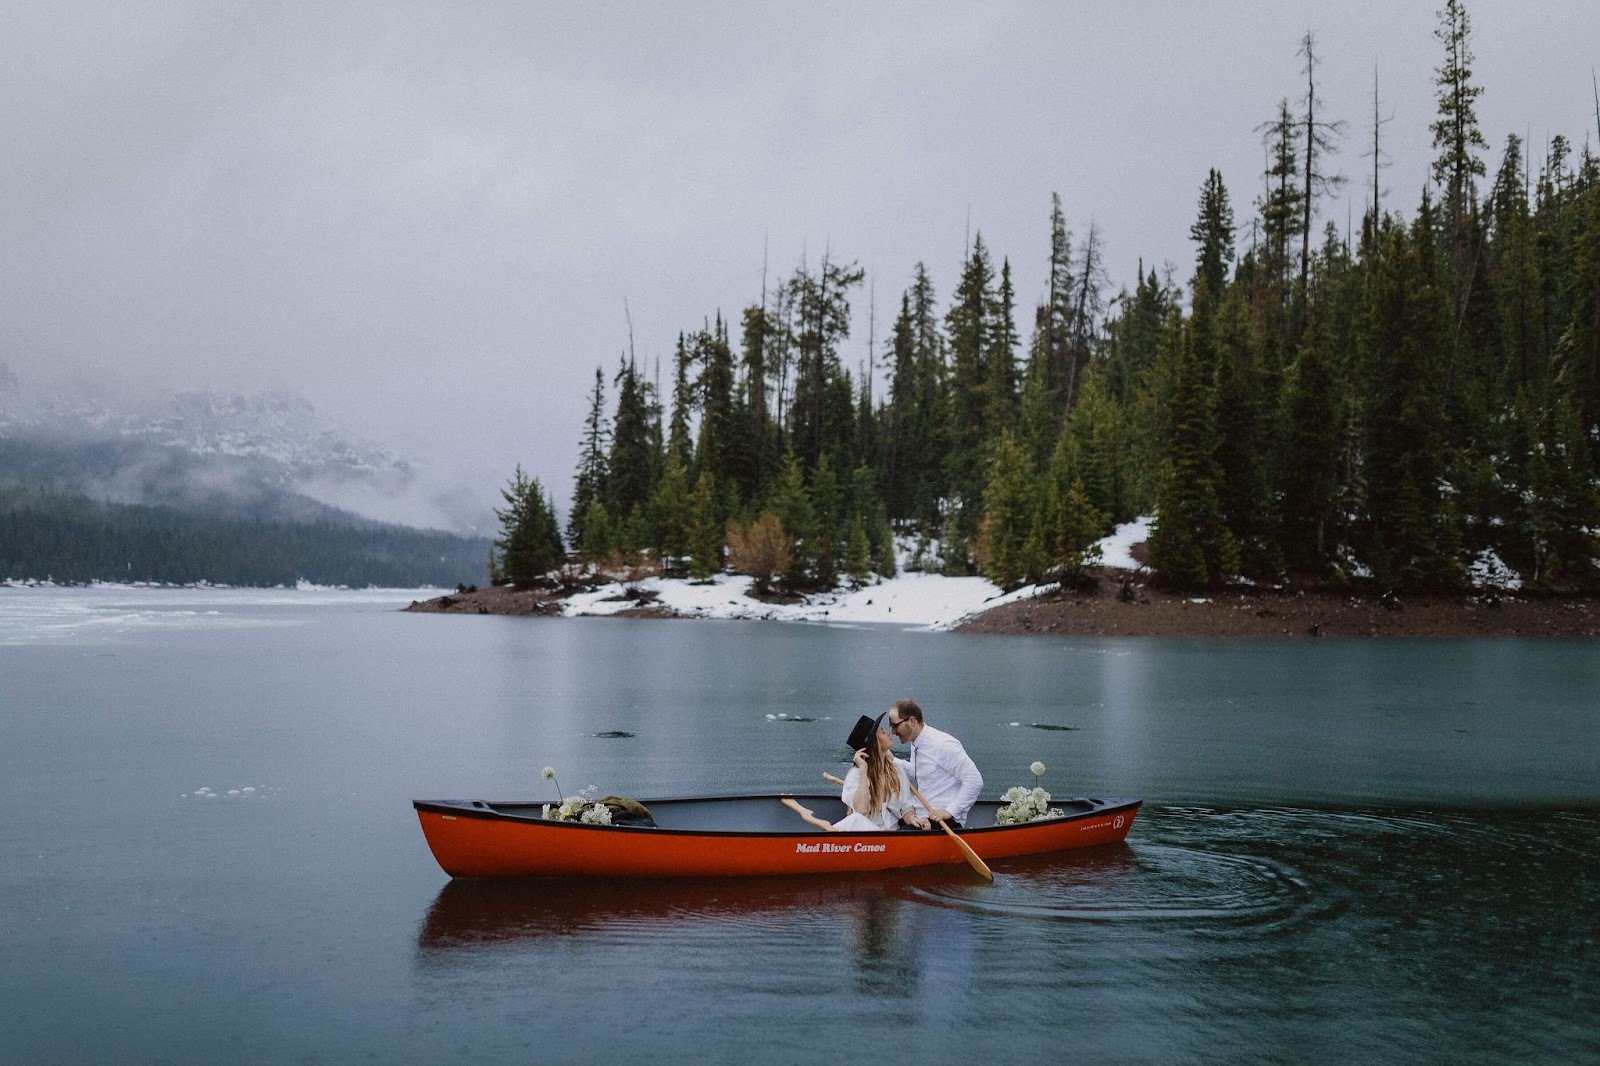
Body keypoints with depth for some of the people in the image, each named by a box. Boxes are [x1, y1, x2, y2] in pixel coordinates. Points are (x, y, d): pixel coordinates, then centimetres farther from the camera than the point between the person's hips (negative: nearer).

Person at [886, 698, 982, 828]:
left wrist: (950, 811, -21)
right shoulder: (915, 745, 14)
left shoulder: (942, 744, -15)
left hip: (944, 822, -9)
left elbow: (974, 781, -18)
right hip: (921, 819, 9)